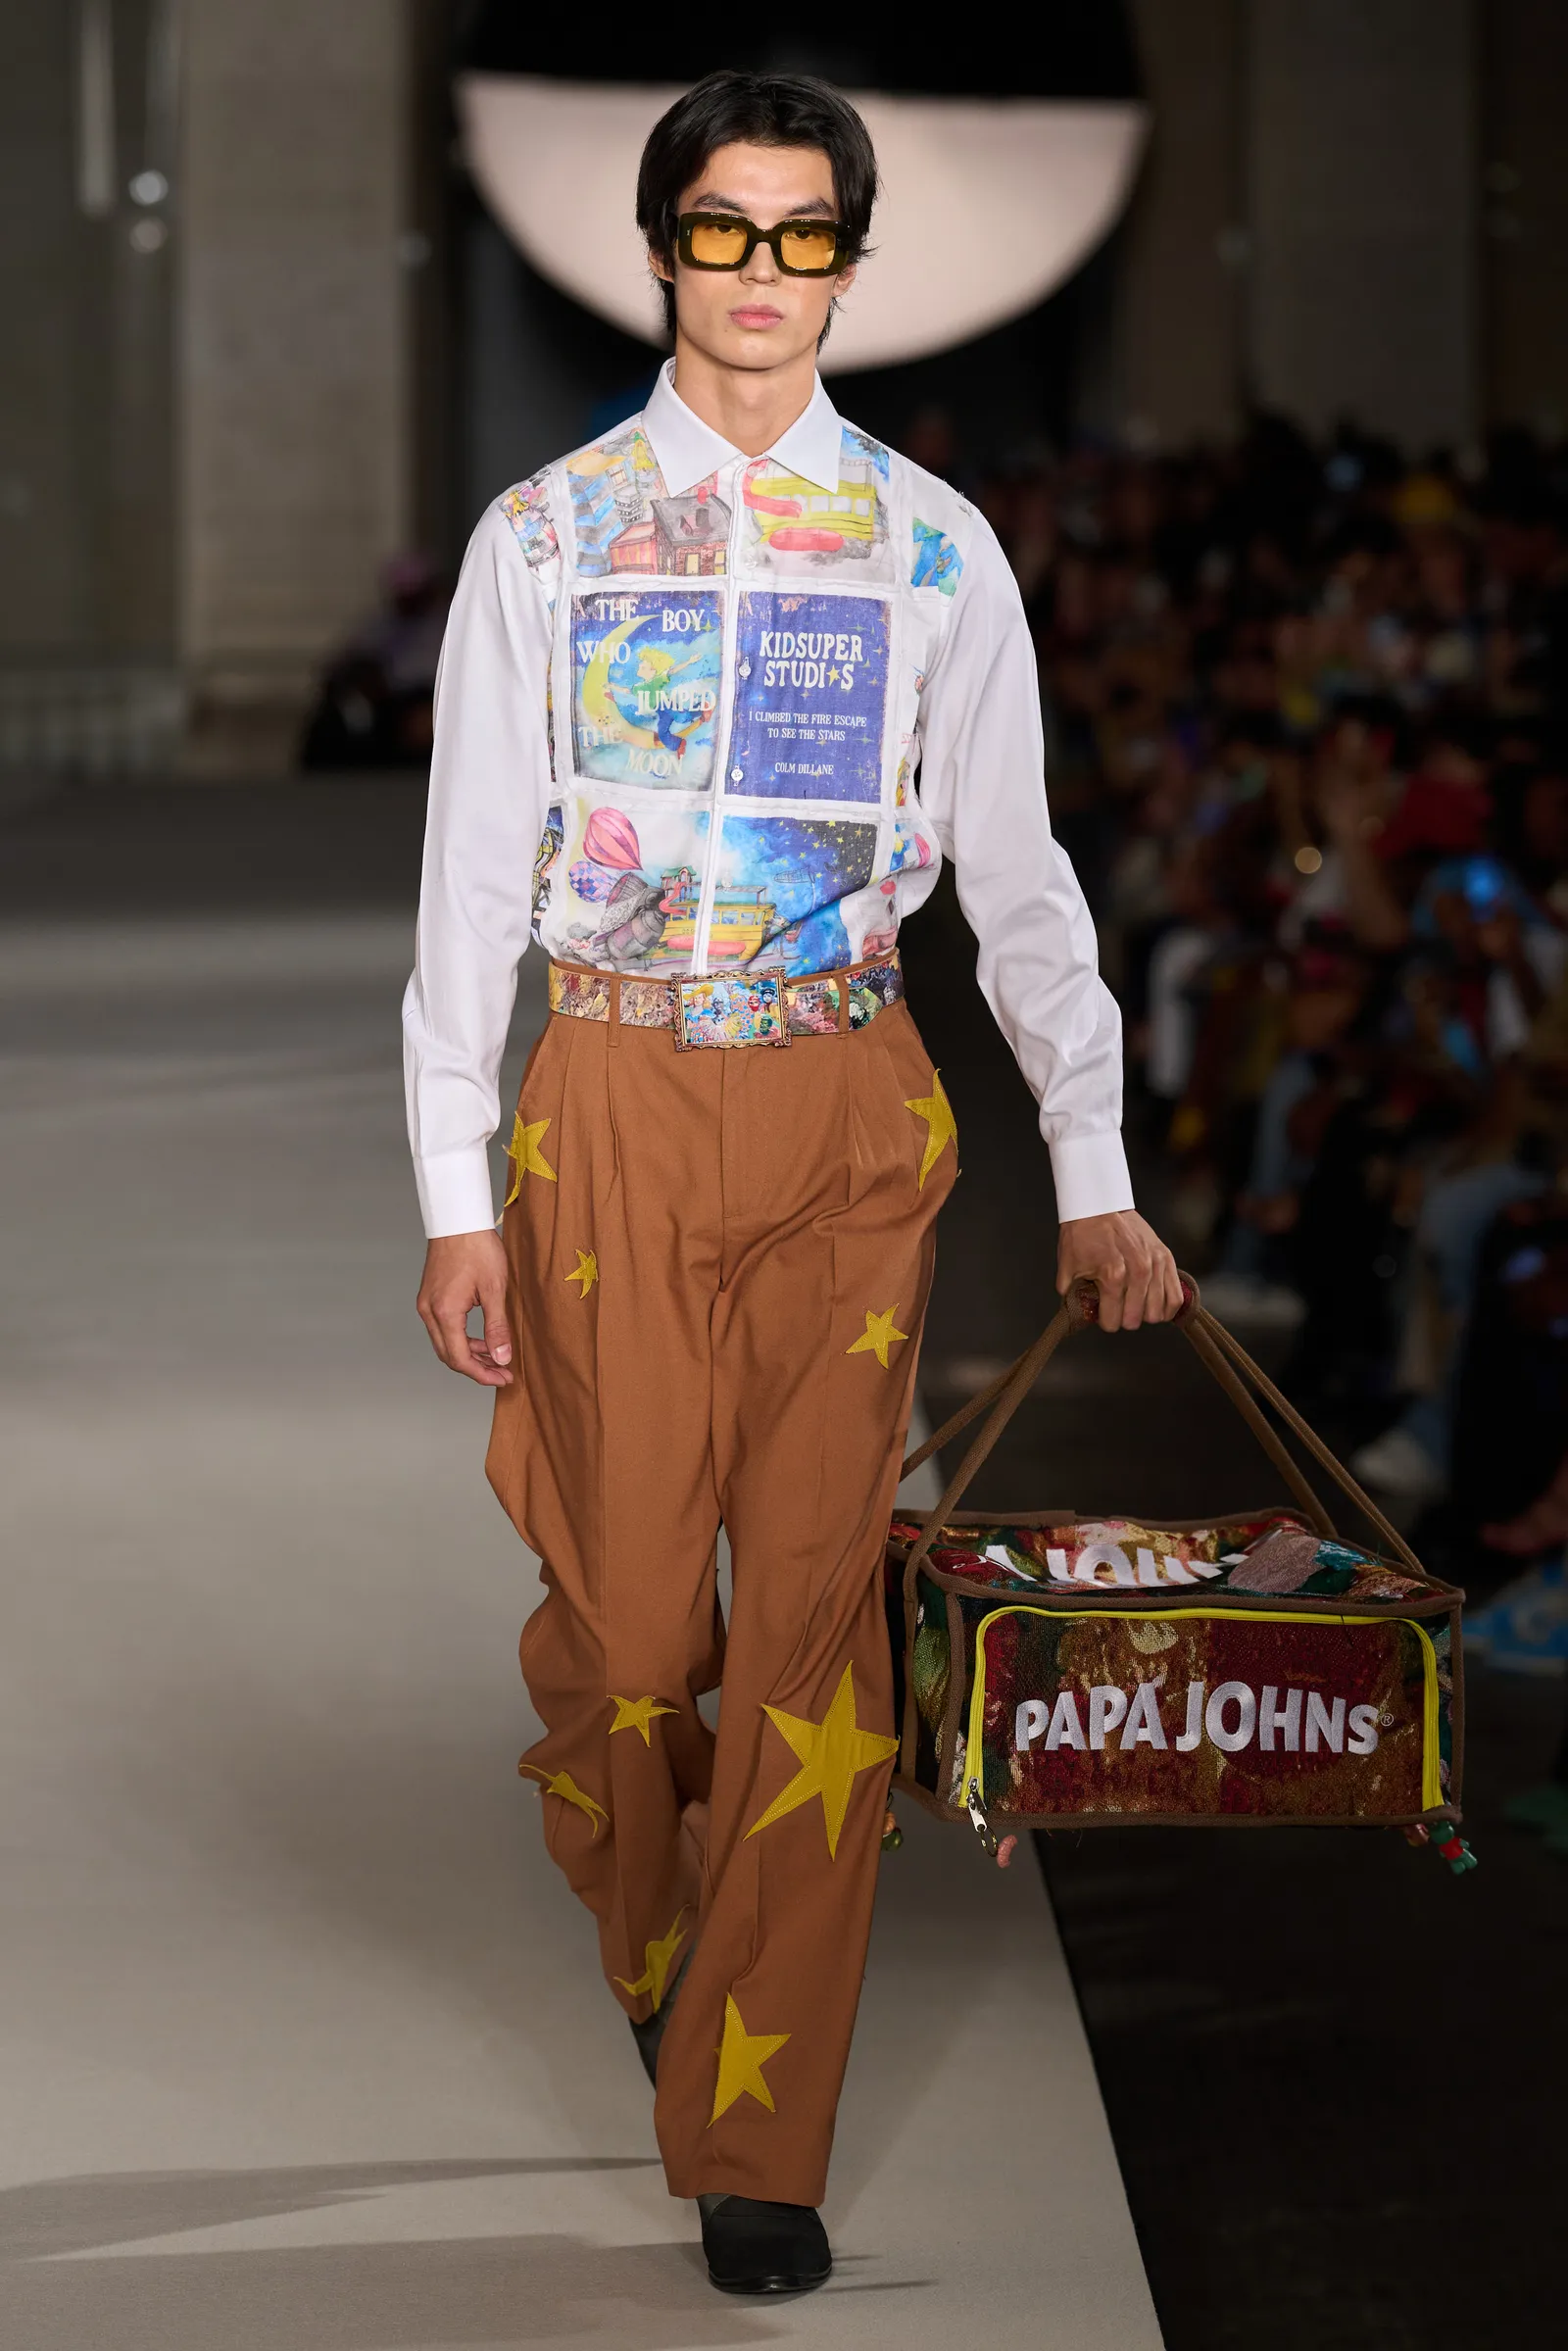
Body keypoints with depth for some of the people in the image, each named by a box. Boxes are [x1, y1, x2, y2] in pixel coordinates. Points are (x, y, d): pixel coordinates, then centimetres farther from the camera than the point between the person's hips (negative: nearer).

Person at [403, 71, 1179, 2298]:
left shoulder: (931, 546, 6)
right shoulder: (547, 536, 3)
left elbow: (1014, 867, 11)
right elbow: (471, 876, 4)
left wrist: (1096, 1176, 10)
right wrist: (455, 1194, -2)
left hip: (849, 1109, 0)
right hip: (616, 1101, 0)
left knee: (817, 1608, -4)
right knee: (626, 1601, 1)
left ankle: (756, 2139, 3)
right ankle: (650, 1930, 35)